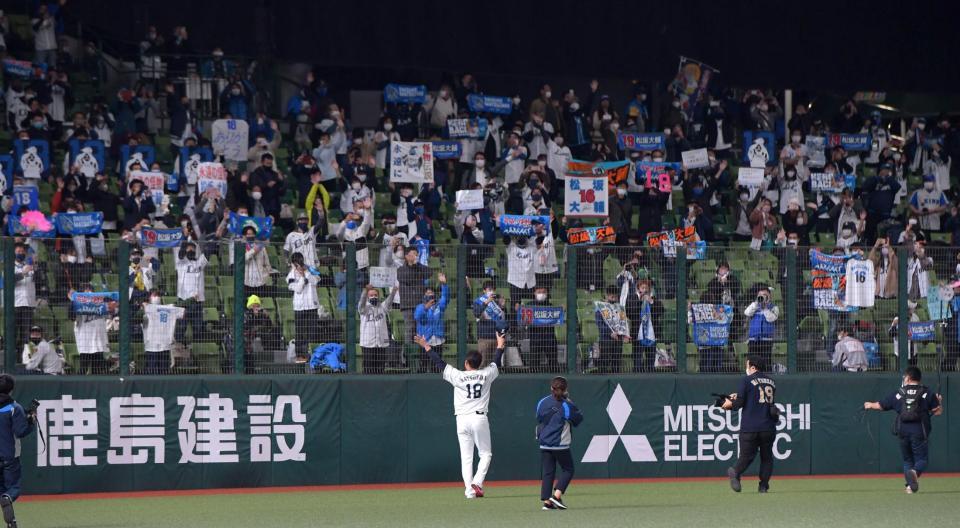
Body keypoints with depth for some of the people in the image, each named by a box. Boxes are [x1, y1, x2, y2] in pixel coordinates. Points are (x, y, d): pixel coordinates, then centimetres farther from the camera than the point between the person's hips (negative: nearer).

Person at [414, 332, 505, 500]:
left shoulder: (457, 376, -2)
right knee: (485, 454, 11)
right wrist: (500, 346, 39)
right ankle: (477, 482, -9)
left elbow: (439, 363, 5)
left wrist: (426, 347, 16)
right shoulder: (486, 374, 2)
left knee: (466, 457, 5)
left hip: (462, 420, 0)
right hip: (479, 418, 0)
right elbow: (496, 362, 21)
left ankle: (469, 490, 0)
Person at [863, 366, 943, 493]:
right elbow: (938, 411, 1)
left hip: (903, 431, 2)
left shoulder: (898, 393, 8)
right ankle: (915, 472, -31)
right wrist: (939, 403, 23)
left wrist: (869, 405, 39)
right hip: (920, 431, -2)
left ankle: (910, 485, 1)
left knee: (907, 459, 17)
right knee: (921, 459, 2)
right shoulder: (927, 393, 3)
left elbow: (880, 405, 17)